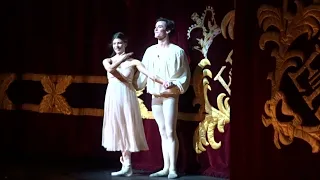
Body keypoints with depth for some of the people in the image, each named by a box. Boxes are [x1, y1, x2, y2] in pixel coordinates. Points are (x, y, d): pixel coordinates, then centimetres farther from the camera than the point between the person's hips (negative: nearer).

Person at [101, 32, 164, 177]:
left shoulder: (133, 62, 2)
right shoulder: (107, 61, 10)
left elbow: (148, 74, -11)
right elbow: (110, 69, -14)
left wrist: (162, 82, -26)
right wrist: (121, 58, -9)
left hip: (127, 97, -3)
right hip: (113, 98, 3)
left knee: (127, 128, -5)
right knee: (117, 129, 2)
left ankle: (126, 165, -2)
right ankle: (126, 164, 8)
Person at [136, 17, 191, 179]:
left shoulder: (177, 51, -6)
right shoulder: (150, 51, 8)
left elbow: (185, 75, -6)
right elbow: (143, 73, 11)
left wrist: (173, 84, -21)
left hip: (170, 95, -5)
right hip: (155, 96, 5)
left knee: (171, 132, -8)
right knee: (163, 133, 9)